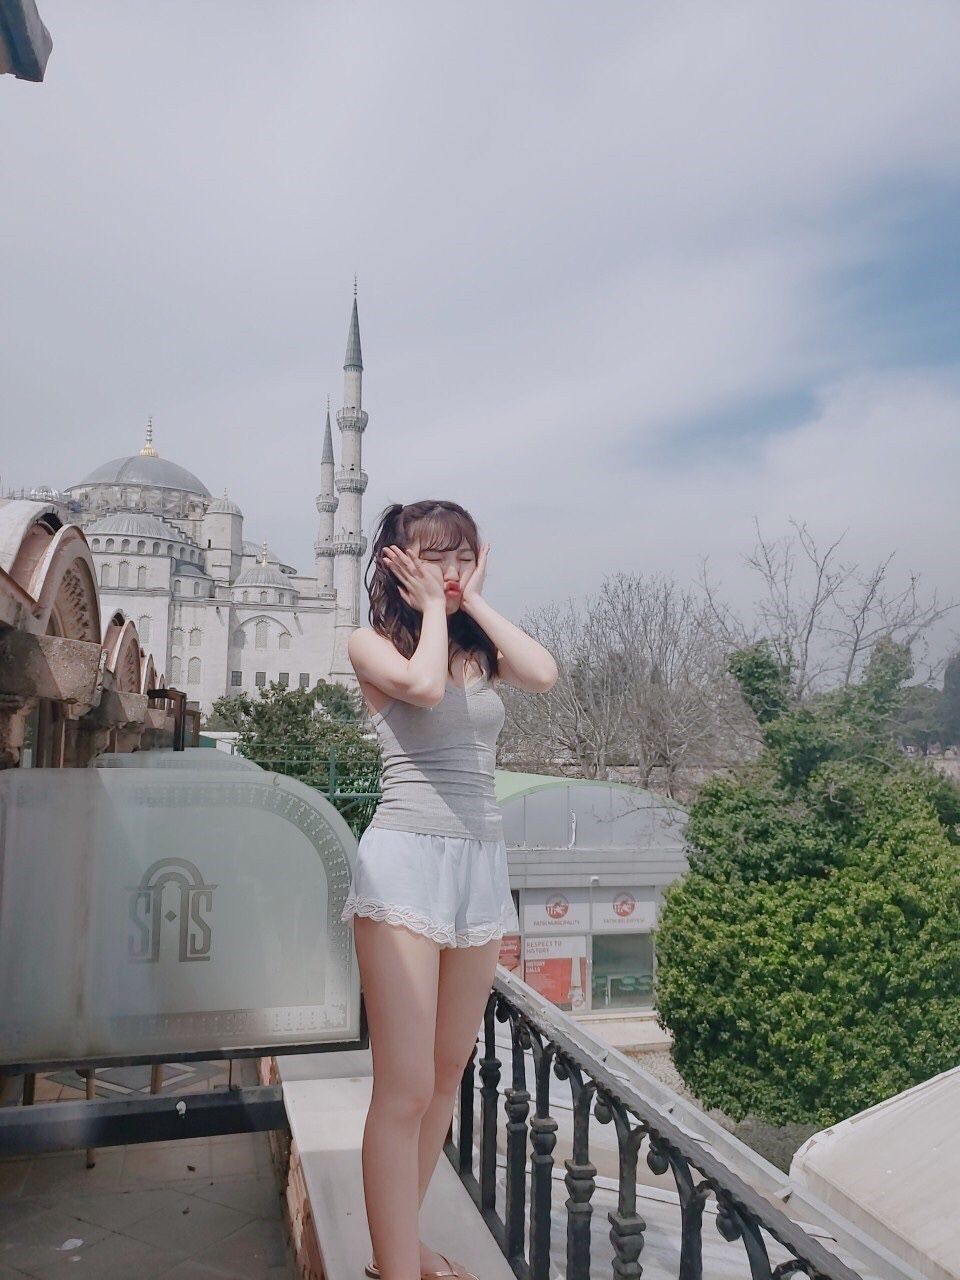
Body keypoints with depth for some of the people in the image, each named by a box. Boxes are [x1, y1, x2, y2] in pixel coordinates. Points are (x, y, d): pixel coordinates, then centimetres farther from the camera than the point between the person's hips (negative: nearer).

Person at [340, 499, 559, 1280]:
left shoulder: (481, 647, 15)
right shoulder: (373, 643, 2)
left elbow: (545, 675, -5)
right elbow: (426, 685, -19)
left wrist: (475, 601, 3)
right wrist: (433, 604, -3)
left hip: (483, 865, 6)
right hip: (407, 861, -6)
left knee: (449, 1075, 15)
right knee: (405, 1089, -7)